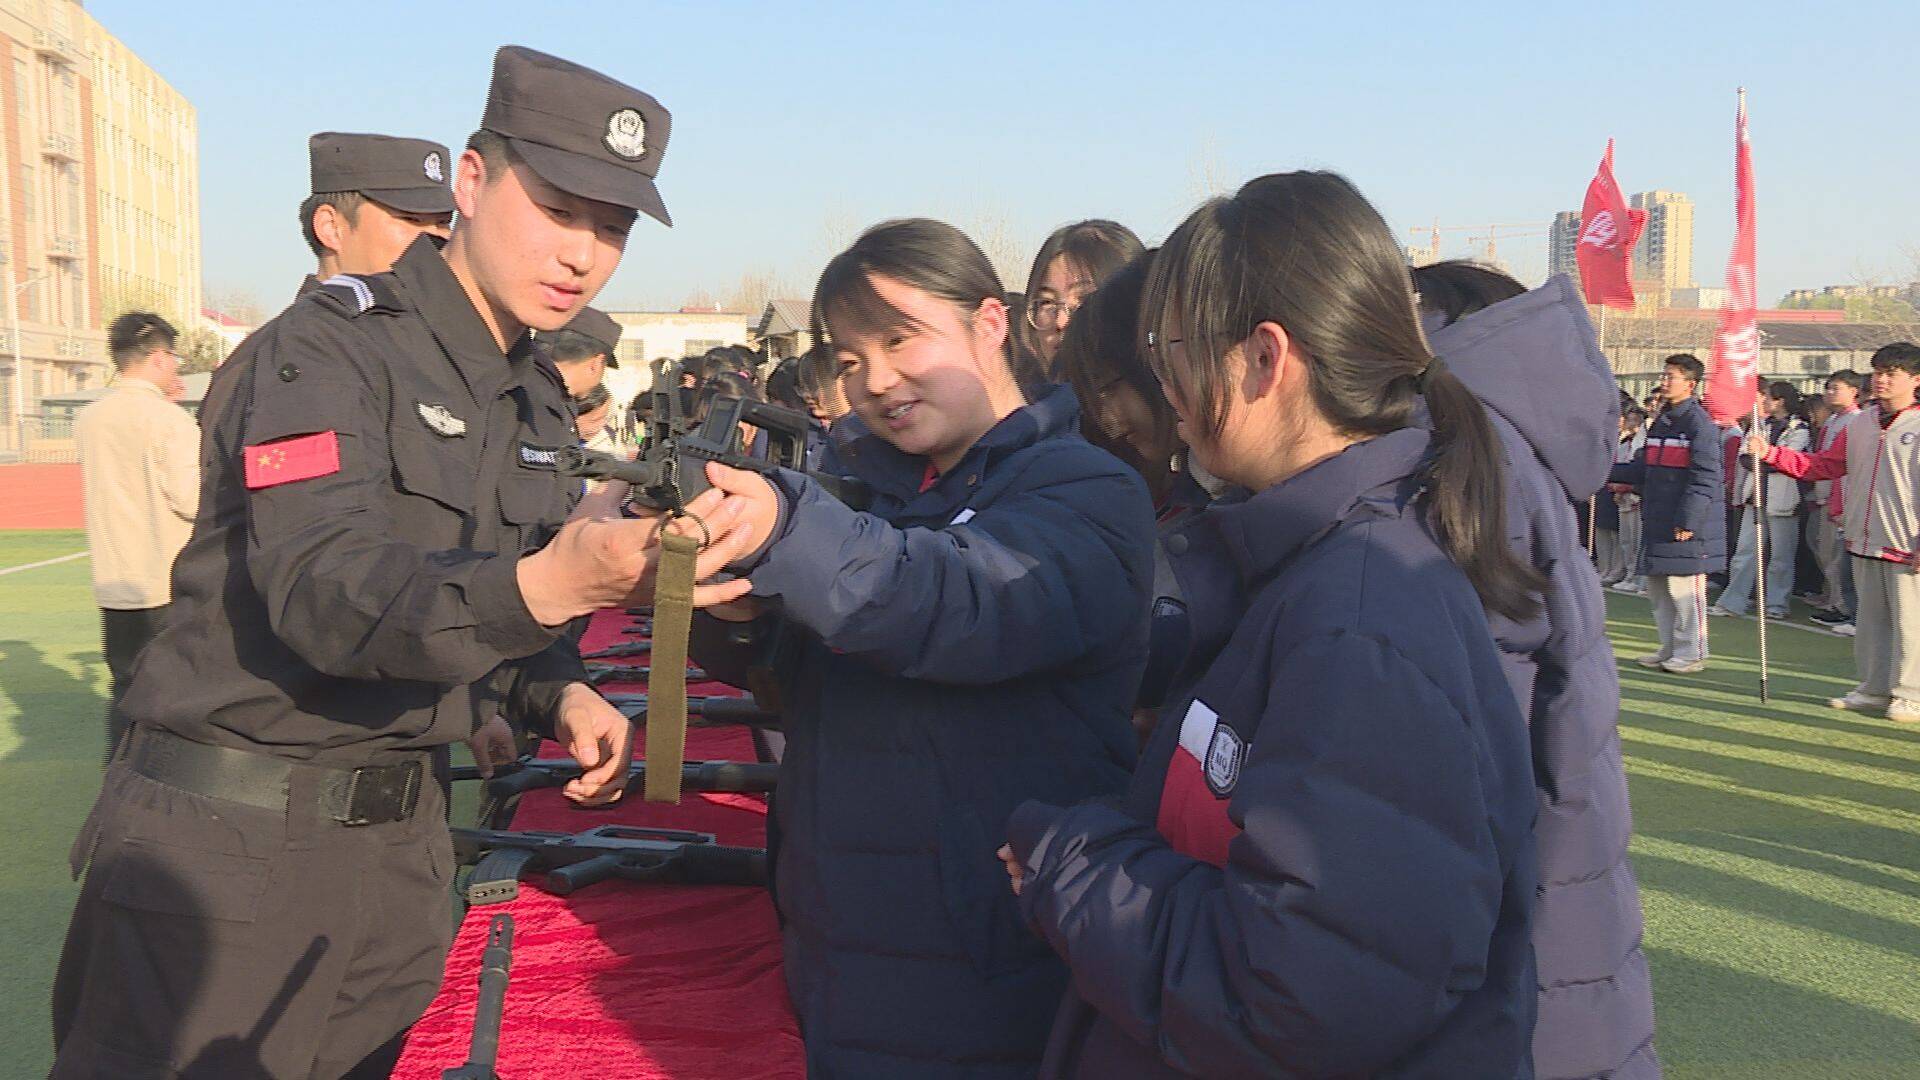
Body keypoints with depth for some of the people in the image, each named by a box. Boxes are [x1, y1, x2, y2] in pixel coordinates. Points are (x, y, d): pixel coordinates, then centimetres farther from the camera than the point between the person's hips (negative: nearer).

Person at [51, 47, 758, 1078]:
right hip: (231, 838, -7)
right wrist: (546, 586, -46)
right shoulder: (328, 349, -14)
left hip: (401, 836, 7)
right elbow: (326, 592, -29)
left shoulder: (538, 402, 11)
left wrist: (562, 695, -2)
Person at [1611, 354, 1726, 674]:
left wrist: (1687, 520, -20)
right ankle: (1670, 649, 24)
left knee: (1683, 587, -4)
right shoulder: (1661, 422, 16)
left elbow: (1705, 479, -16)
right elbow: (1643, 469, 19)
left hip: (1687, 526, -9)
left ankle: (1691, 654, 6)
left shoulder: (1700, 423, -11)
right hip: (1657, 522, 9)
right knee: (1658, 585, 13)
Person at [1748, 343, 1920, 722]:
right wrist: (1769, 453, 4)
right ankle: (1874, 689, 25)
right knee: (1870, 618, 14)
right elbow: (1823, 465, 14)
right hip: (1864, 542, 7)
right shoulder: (1860, 424, 11)